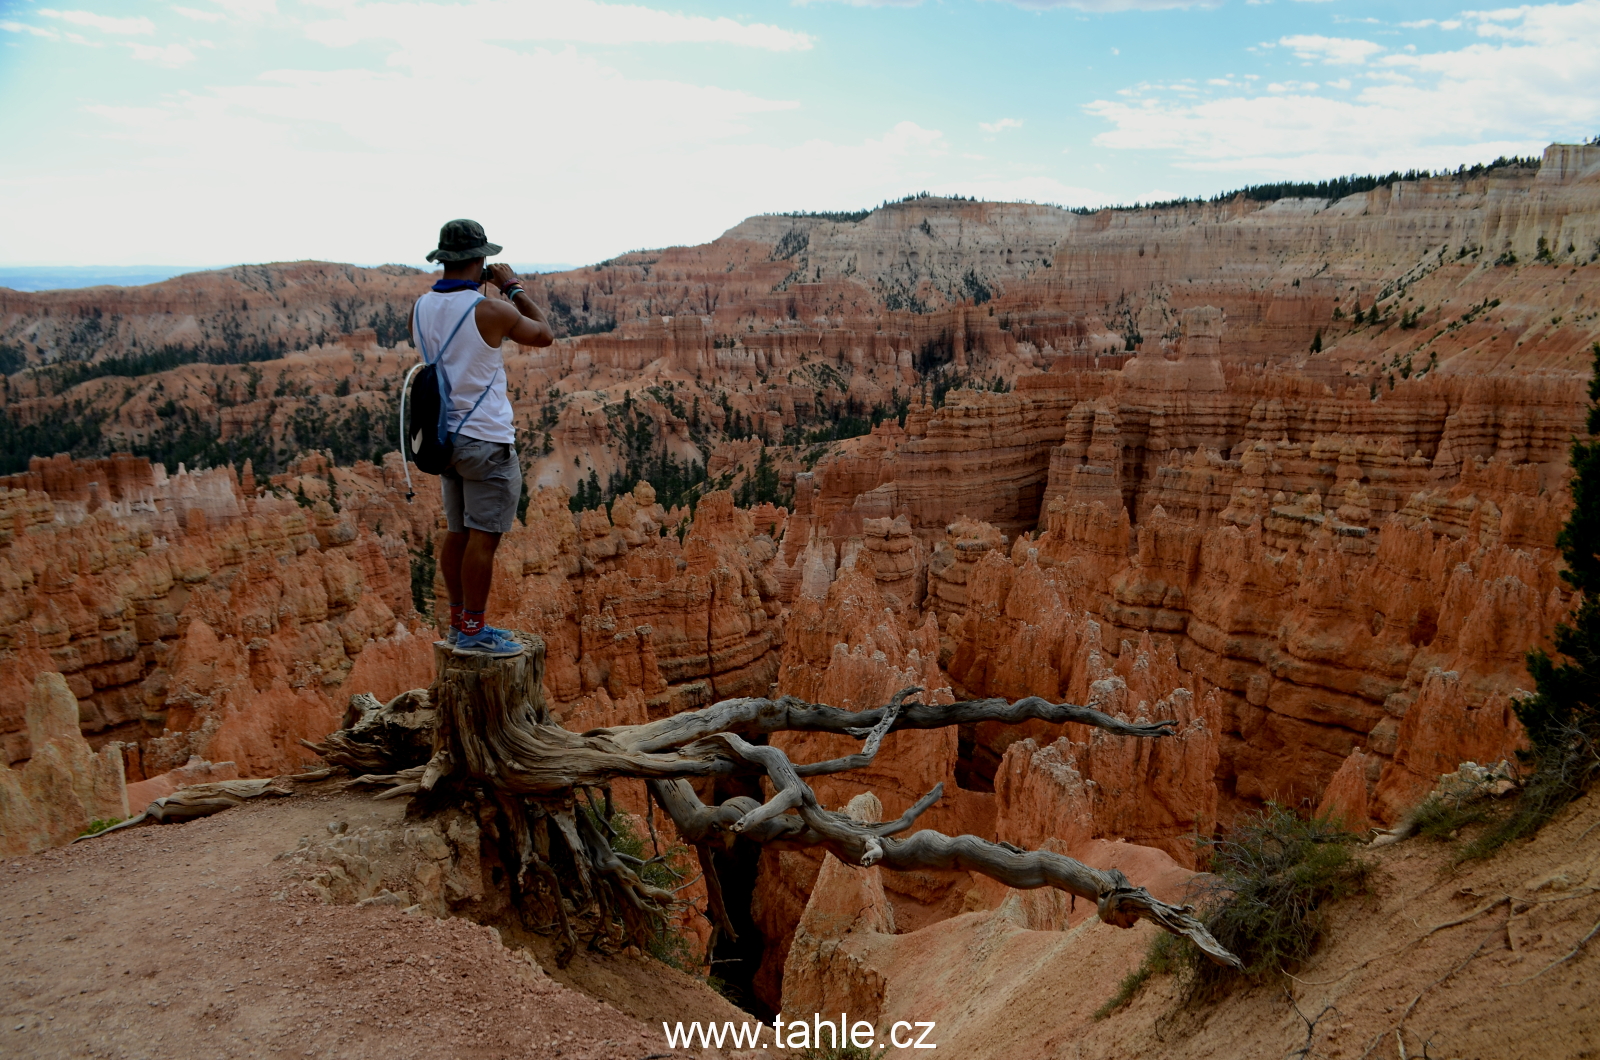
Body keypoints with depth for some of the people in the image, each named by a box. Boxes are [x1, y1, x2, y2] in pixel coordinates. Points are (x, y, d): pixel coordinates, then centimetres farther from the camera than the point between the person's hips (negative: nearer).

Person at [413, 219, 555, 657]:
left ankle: (459, 623, 23)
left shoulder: (421, 309, 4)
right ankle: (473, 632, 4)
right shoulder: (491, 311, -15)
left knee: (458, 533, 14)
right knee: (483, 537, -1)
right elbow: (545, 334, 1)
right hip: (486, 440, -7)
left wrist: (474, 290, 19)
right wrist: (513, 287, 9)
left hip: (447, 436, 8)